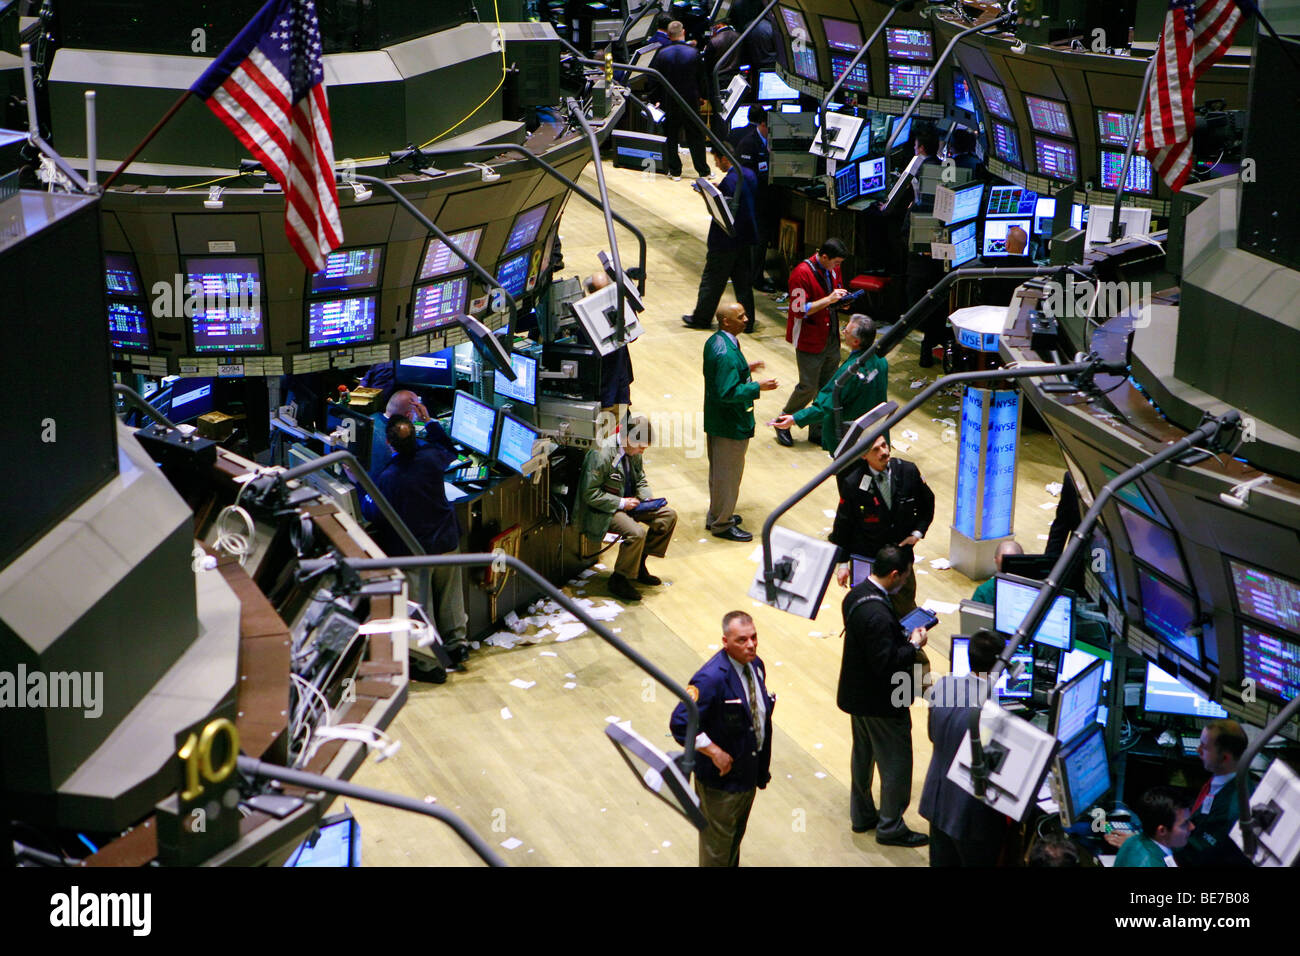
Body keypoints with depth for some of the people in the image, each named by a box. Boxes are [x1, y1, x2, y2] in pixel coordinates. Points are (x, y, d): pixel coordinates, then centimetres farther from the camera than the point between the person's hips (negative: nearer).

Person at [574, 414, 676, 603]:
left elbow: (640, 480, 16)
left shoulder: (634, 451, 1)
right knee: (636, 533, -31)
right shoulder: (601, 453, -25)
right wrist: (621, 503, -22)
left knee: (668, 515, -2)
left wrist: (647, 498, -4)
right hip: (604, 510, -9)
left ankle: (639, 564, 9)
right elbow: (590, 494, -22)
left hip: (627, 501, 9)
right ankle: (618, 580, -9)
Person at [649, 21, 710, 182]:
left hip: (668, 102, 0)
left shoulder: (661, 53, -10)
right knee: (695, 137, 9)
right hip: (690, 101, 0)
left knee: (671, 138, 10)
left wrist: (656, 99, 6)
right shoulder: (694, 52, -9)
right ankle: (703, 171, 13)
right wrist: (701, 96, 15)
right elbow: (701, 77, 0)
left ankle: (674, 171, 11)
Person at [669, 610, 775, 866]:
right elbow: (680, 723, -31)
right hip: (721, 778, -8)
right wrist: (715, 753, -26)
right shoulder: (712, 678, -29)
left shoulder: (755, 665, -2)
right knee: (717, 845, 9)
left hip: (749, 772, 8)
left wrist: (762, 767, 13)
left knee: (736, 836, 26)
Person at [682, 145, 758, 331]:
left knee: (712, 281, 7)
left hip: (727, 242, -8)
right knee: (743, 282, 13)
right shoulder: (749, 175, 4)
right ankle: (747, 321, 16)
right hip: (746, 239, 8)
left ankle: (701, 319, 18)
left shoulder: (728, 181, -22)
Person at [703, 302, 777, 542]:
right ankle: (722, 524, 18)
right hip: (731, 425, -10)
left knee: (718, 471, 23)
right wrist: (757, 387, -23)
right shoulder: (727, 354, -29)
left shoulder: (714, 342, 2)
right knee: (729, 474, 5)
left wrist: (744, 369, 13)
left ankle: (716, 515, 38)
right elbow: (728, 393, -30)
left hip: (715, 420, 10)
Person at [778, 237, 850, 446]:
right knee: (808, 387, -4)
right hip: (809, 341, -7)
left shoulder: (833, 269, 5)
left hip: (831, 339, 7)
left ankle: (818, 431, 20)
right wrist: (829, 300, -26)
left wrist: (842, 299, -2)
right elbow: (800, 310, -22)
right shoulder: (801, 274, -19)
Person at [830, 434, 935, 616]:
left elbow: (927, 504, 9)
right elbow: (843, 524, -5)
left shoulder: (908, 471, -9)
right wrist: (843, 562, -3)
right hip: (866, 559, -2)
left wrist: (918, 532, -4)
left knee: (906, 608, 14)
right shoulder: (853, 484, -16)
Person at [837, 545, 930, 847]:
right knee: (896, 763, 7)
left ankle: (862, 815, 40)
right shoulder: (878, 615, -33)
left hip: (857, 694, 10)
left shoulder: (856, 595, -3)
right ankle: (890, 826, 20)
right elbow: (887, 664, -31)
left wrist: (903, 635, 3)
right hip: (881, 702, -10)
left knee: (862, 755, 24)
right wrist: (913, 645, -19)